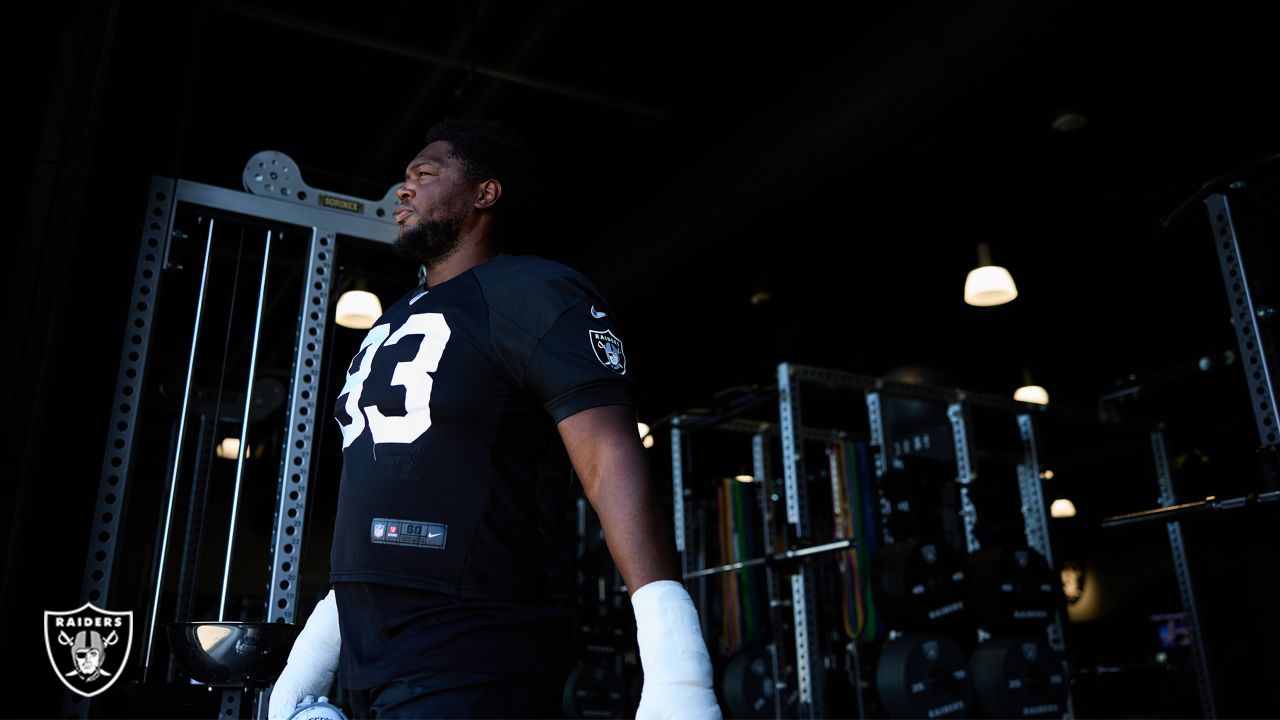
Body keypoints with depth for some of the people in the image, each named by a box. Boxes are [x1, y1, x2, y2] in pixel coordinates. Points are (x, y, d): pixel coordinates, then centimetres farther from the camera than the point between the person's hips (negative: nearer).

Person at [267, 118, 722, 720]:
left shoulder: (528, 294, -10)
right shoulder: (393, 326, 16)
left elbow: (614, 463, -21)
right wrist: (309, 657, 18)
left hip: (472, 668, -8)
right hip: (374, 668, 9)